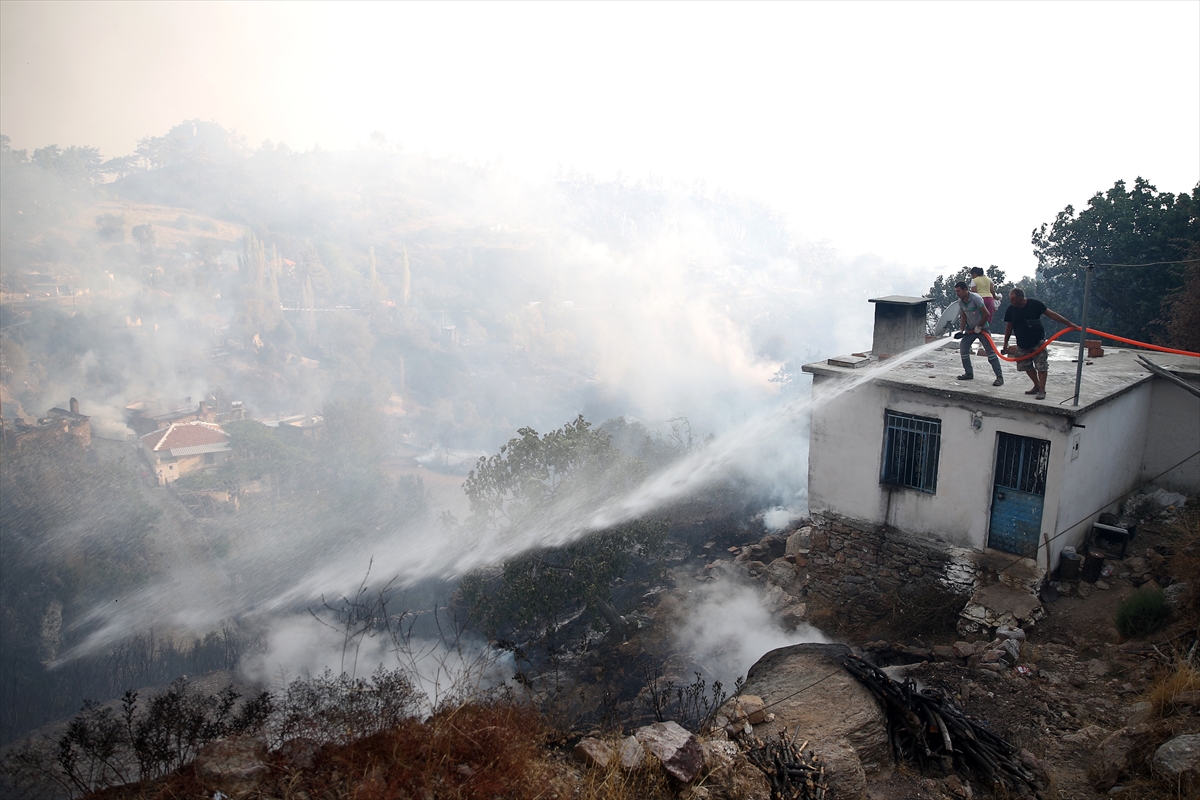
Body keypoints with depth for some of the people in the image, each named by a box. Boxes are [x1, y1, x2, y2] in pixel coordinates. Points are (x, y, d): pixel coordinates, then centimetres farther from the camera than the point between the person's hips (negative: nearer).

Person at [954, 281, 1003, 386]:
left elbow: (987, 314, -23)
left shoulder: (975, 298, -23)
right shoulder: (960, 302, -1)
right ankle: (969, 373, 14)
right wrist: (962, 330, -2)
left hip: (982, 328, -7)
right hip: (970, 329, 7)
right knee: (963, 349, 1)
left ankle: (999, 377, -8)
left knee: (990, 351, -10)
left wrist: (979, 327, -16)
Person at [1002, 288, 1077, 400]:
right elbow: (1009, 326, 6)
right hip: (1022, 343, 4)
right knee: (1026, 366, 10)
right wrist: (1005, 343, 11)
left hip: (1038, 341, -4)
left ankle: (1042, 390, -1)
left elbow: (1051, 315, -12)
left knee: (1041, 366, -6)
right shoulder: (1011, 309, -7)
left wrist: (1069, 323, -14)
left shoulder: (1035, 304, -16)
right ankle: (1037, 386, 28)